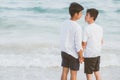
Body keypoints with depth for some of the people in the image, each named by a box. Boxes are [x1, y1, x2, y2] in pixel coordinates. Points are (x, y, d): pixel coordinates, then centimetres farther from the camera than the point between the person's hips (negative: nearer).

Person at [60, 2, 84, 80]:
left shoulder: (64, 23, -1)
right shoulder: (77, 27, -24)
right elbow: (78, 45, -21)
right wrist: (81, 57, -9)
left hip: (64, 52, 6)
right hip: (73, 54, -6)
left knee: (65, 71, 14)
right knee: (73, 73, 8)